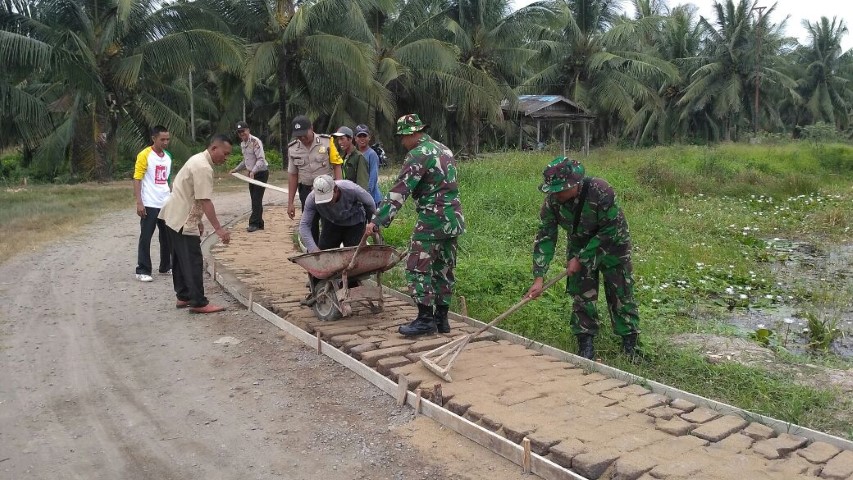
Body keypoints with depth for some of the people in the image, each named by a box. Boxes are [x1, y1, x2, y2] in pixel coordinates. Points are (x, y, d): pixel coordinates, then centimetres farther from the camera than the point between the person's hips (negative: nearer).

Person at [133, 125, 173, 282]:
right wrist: (139, 202, -18)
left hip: (166, 204, 7)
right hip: (149, 204, -6)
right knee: (145, 237, -1)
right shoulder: (144, 155, -9)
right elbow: (137, 179, -11)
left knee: (167, 236, 11)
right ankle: (142, 271, 5)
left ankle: (165, 267, 24)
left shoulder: (168, 157, 12)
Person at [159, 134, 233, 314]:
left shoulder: (198, 160, 12)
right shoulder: (204, 168, -21)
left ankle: (183, 297, 25)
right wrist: (218, 228, -27)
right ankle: (198, 303, -2)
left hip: (175, 217, 11)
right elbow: (205, 201, -26)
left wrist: (198, 220, 21)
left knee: (181, 259, 16)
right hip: (183, 220, -11)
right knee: (193, 262, -6)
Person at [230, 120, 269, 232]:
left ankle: (254, 223, -8)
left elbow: (261, 159, -24)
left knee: (257, 199, -10)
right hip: (252, 174, 9)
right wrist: (236, 169, 19)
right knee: (255, 199, 9)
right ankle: (259, 223, 16)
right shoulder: (242, 144, 11)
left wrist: (253, 171, -34)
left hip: (261, 173, -9)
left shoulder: (255, 142, -18)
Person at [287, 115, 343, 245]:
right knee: (310, 226, 9)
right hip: (306, 191, 3)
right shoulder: (292, 149, 3)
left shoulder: (326, 142, -6)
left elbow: (336, 166, -4)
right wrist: (290, 203, 7)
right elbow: (292, 175, 8)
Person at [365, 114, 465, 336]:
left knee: (417, 267, -4)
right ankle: (441, 318, 18)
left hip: (432, 220, -9)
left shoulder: (418, 155, -12)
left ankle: (426, 319, -4)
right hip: (453, 218, 9)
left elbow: (399, 191, -18)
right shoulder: (444, 149, 16)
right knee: (444, 268, 12)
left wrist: (377, 221, -18)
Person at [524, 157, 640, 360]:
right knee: (581, 295, 0)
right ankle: (586, 344, 11)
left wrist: (581, 259, -25)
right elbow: (545, 236, -17)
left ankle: (629, 342, 18)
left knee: (620, 294, 3)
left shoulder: (601, 191, -34)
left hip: (612, 246, -3)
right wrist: (538, 277, -23)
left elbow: (610, 231, -27)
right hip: (580, 247, 3)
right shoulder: (552, 200, -21)